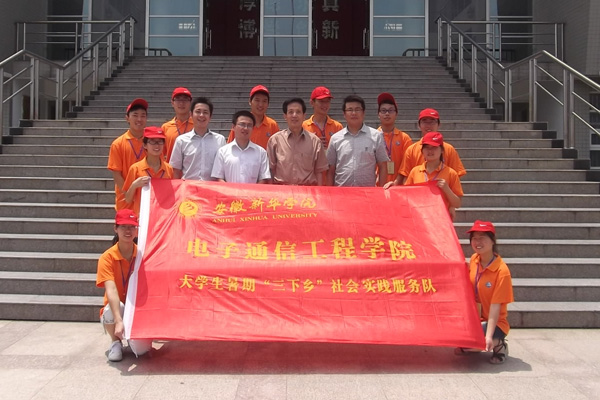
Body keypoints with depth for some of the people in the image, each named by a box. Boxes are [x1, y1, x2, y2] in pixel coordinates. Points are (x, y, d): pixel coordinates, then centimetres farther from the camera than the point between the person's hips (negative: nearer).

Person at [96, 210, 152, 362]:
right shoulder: (107, 257, -16)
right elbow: (111, 290, -29)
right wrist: (119, 320, -42)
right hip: (116, 310, -1)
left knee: (141, 349, -21)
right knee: (115, 308, -36)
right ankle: (116, 342, -4)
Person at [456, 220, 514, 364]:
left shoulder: (502, 271, -22)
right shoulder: (473, 260, -3)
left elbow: (495, 307, -24)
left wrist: (489, 336, -29)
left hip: (495, 322, -6)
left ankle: (498, 345, 0)